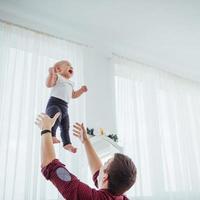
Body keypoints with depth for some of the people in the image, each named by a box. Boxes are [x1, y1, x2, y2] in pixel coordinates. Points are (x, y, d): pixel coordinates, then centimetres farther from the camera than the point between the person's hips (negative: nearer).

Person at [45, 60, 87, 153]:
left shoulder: (70, 83, 28)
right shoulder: (57, 77, 6)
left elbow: (73, 95, 36)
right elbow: (48, 84, -11)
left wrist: (81, 90, 22)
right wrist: (51, 74, -25)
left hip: (64, 106, 8)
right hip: (54, 103, -7)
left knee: (65, 127, 8)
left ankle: (67, 144, 15)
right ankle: (52, 136, -35)